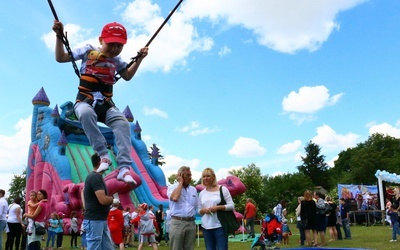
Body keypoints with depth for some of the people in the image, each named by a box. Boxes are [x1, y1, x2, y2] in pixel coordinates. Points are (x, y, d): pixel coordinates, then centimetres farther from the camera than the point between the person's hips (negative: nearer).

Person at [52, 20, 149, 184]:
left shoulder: (116, 60, 13)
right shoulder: (88, 51, 3)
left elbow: (128, 76, 28)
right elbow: (60, 58, 6)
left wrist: (139, 59, 17)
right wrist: (59, 36, -5)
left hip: (106, 104, 3)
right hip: (85, 101, -3)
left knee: (123, 123, -27)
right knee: (86, 113, -41)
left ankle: (124, 168, -32)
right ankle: (103, 155, -32)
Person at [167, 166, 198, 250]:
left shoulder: (193, 189, 14)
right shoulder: (172, 187, -1)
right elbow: (174, 198, -22)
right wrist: (181, 182, -11)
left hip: (191, 223, 5)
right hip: (177, 223, -5)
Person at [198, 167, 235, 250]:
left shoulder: (222, 189, -1)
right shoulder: (202, 193, 11)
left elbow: (231, 206, -3)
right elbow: (198, 210, 15)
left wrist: (217, 207, -15)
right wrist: (204, 210, -8)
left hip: (220, 226, -4)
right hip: (206, 227, 4)